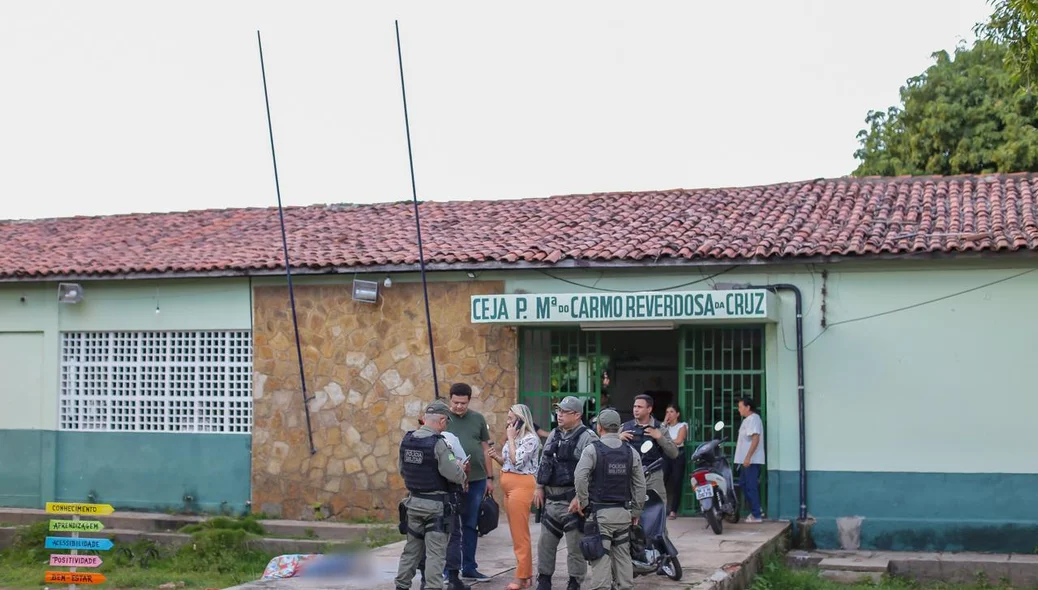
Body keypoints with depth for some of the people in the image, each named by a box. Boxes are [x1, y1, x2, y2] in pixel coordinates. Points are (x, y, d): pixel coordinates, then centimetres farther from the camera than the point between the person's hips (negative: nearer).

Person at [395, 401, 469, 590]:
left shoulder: (407, 441, 1)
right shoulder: (438, 444, -19)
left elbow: (401, 468, 12)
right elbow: (454, 475, -20)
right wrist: (460, 469, 1)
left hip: (413, 501, 7)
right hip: (436, 505, -7)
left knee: (412, 548, 18)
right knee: (436, 552, 0)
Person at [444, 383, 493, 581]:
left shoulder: (478, 419, 7)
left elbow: (486, 449, 12)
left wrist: (490, 478, 10)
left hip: (477, 480, 3)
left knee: (471, 526, 11)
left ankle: (469, 567, 19)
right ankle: (450, 570, 5)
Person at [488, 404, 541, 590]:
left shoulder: (530, 439, -12)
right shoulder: (515, 438, 16)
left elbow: (516, 461, -21)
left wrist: (510, 438, -13)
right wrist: (497, 457, 2)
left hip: (521, 486, -10)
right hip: (509, 486, 10)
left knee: (520, 534, -6)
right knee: (517, 533, 12)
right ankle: (526, 573, 18)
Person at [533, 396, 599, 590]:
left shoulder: (587, 438, -12)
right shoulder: (553, 436, 13)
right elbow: (543, 462, 21)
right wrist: (539, 487, 14)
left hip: (573, 500, -7)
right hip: (550, 499, 8)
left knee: (575, 545, 1)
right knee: (545, 542, 14)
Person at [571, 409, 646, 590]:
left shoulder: (592, 449, -7)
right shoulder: (631, 452, 7)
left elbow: (580, 478, -17)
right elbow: (640, 485, 8)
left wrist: (583, 502, -5)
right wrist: (636, 511, 16)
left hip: (600, 512, -4)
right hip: (623, 513, 4)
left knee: (601, 555, -4)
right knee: (623, 555, 12)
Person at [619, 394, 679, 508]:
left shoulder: (659, 428, 7)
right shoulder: (625, 427, 10)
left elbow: (674, 453, 1)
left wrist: (660, 437, -10)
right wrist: (618, 438, -8)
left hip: (653, 477, 0)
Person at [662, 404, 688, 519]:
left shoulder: (682, 426, 4)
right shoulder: (665, 426, 17)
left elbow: (679, 441, -12)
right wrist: (664, 424, -1)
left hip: (678, 455, -3)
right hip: (666, 455, 3)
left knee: (676, 483, -3)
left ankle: (673, 511, 0)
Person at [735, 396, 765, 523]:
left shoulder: (753, 419, -13)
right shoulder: (747, 420, 18)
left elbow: (755, 439, -21)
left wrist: (748, 457, -25)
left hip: (751, 460, -10)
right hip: (746, 460, 10)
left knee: (751, 487, -7)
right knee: (743, 484, 15)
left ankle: (756, 515, -2)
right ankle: (756, 510, 21)